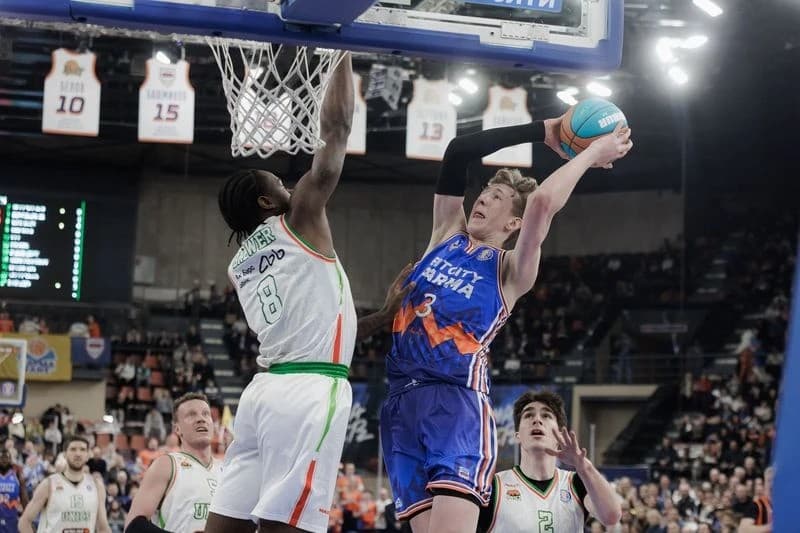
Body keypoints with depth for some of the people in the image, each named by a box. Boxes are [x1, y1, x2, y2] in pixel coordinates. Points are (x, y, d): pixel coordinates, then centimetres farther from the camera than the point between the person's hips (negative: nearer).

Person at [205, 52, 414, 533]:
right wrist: (346, 55, 11)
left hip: (266, 387, 8)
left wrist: (383, 317, 26)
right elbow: (336, 130, 1)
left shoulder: (239, 267, 23)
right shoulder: (300, 221, 3)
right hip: (310, 391, -8)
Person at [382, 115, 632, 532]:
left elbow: (542, 202, -15)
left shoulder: (510, 270, 3)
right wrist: (543, 132, 14)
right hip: (400, 402, 5)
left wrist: (593, 153, -5)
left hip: (457, 400, -5)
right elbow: (457, 152, 12)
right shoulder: (447, 233, 19)